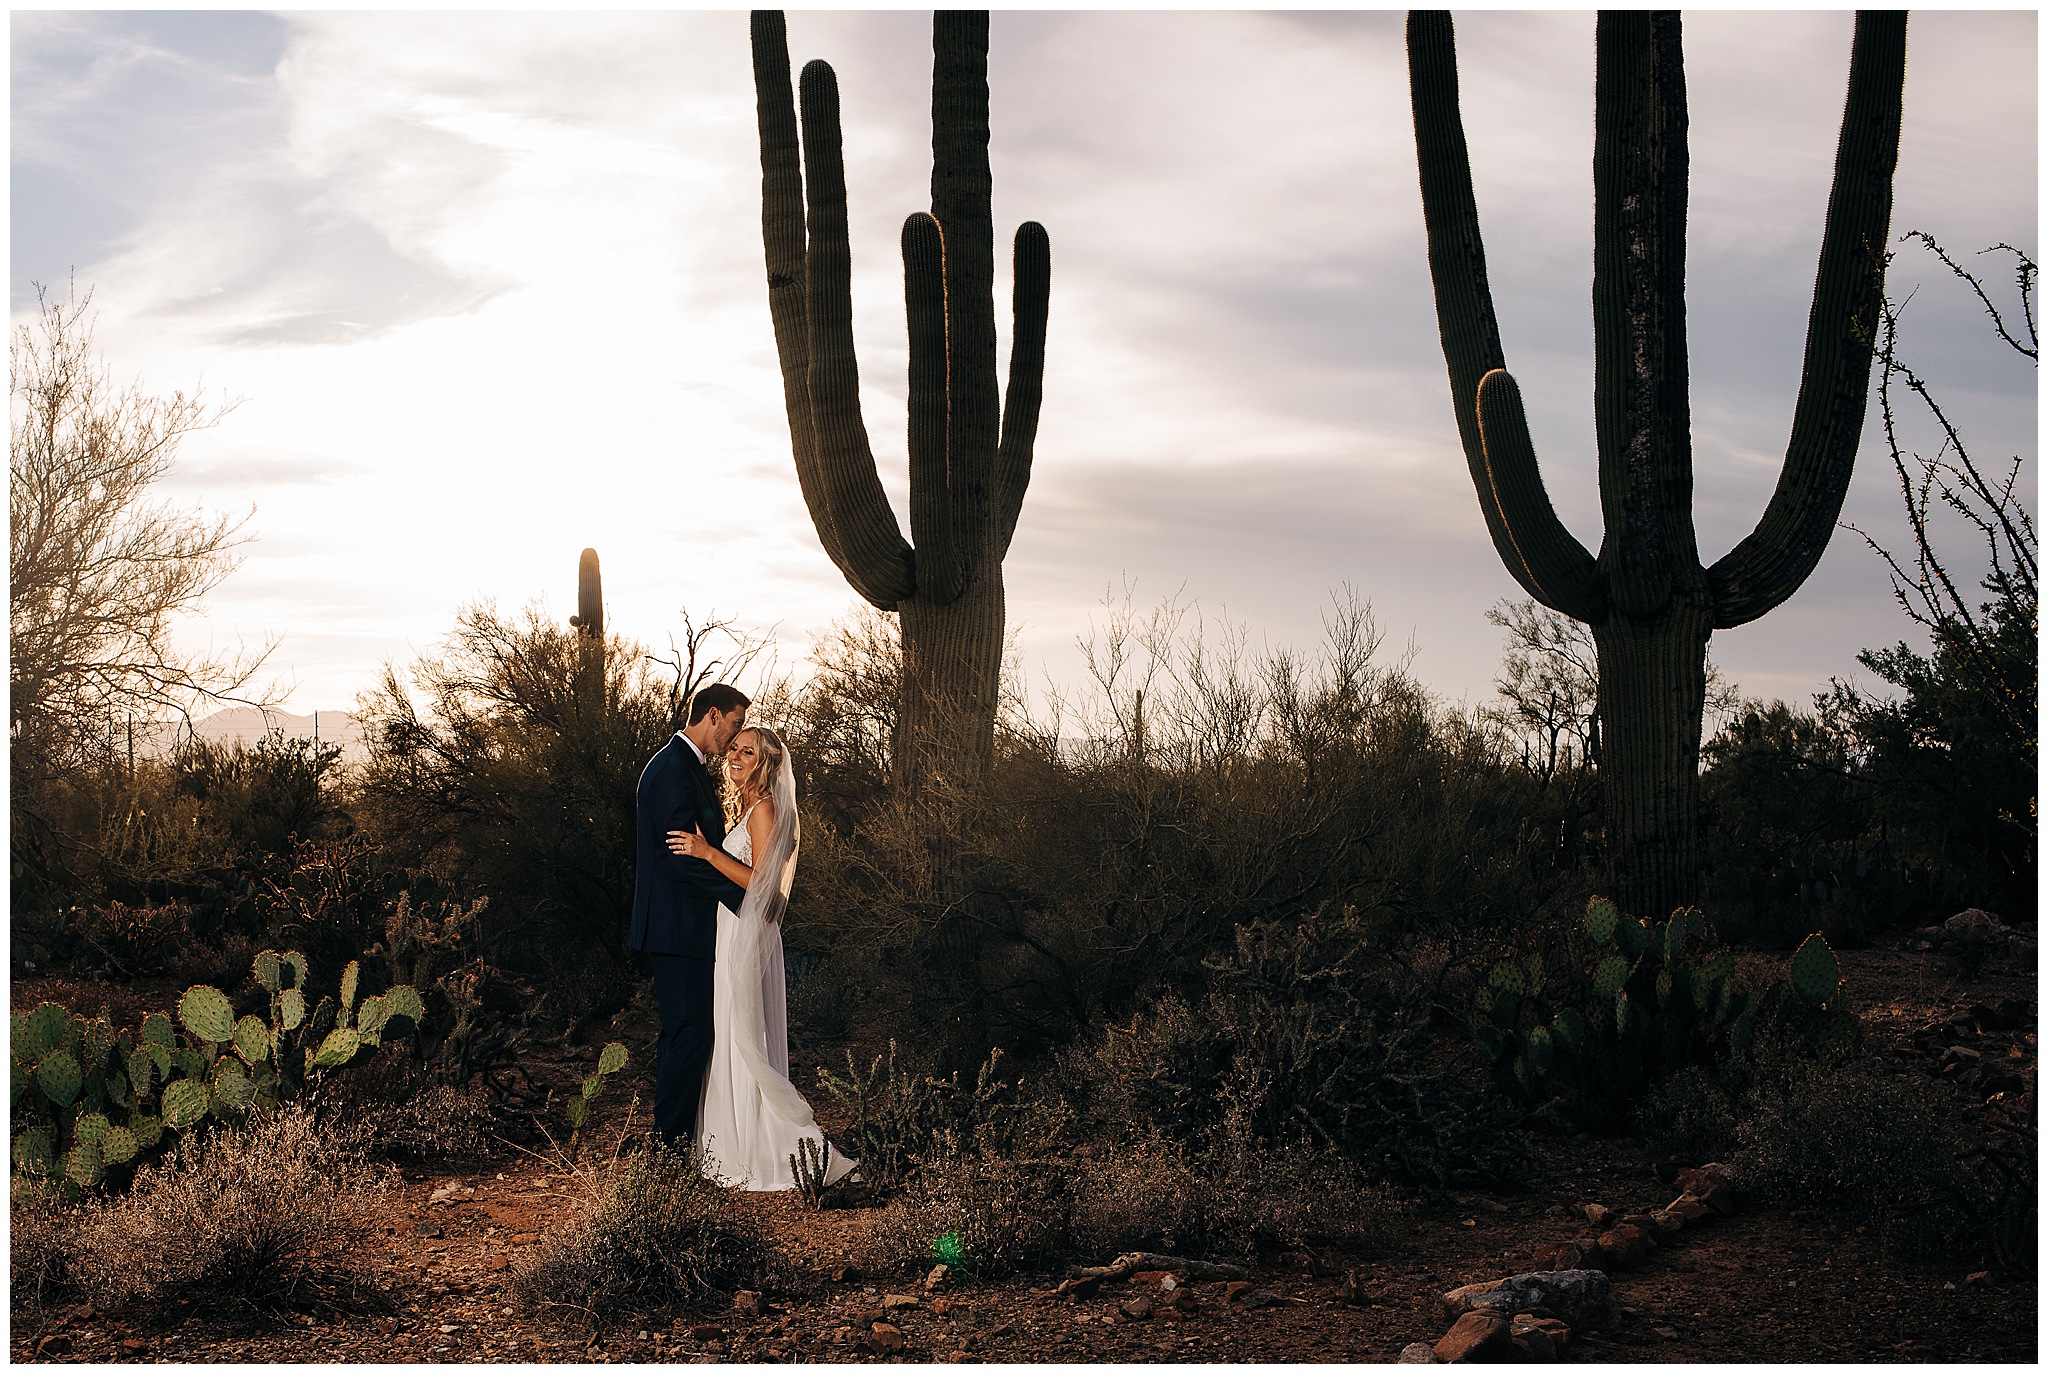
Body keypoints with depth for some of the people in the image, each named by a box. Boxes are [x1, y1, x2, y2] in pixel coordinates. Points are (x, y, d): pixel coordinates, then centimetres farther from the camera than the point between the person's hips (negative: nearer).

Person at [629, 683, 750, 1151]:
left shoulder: (690, 766, 18)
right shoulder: (673, 768, -16)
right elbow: (688, 852, -22)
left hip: (683, 924, 11)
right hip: (679, 925, -11)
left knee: (680, 1033, 14)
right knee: (690, 1032, -9)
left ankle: (672, 1139, 22)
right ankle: (671, 1143, -4)